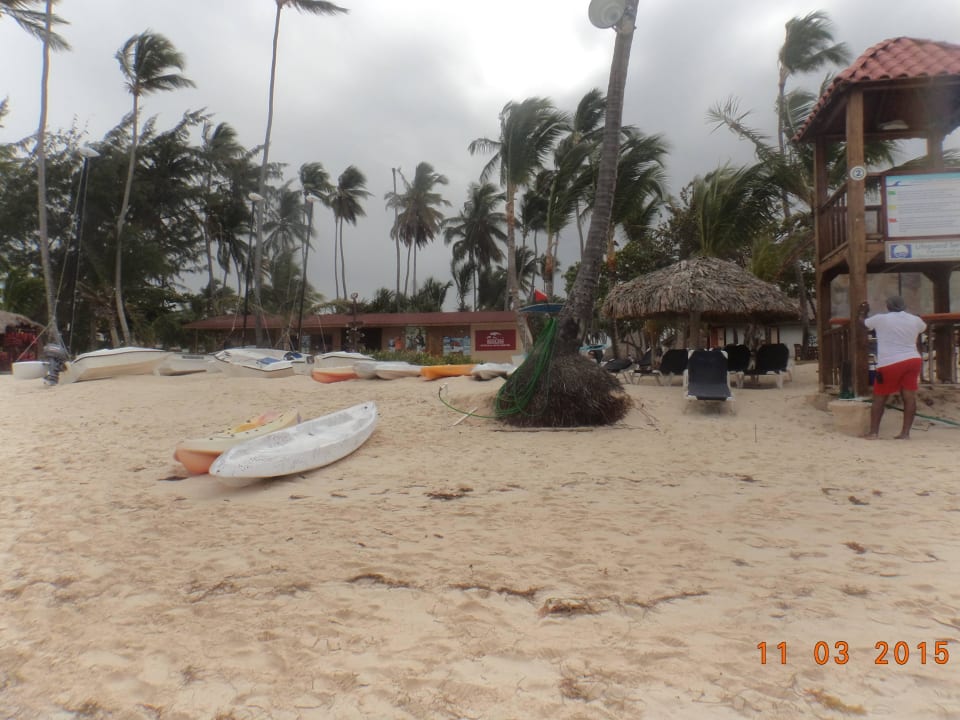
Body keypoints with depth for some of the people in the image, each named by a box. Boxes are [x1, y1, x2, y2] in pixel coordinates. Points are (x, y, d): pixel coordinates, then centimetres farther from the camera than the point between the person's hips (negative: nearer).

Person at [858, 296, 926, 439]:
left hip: (889, 363, -3)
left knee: (879, 398, 5)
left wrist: (863, 313, 39)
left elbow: (863, 322, 18)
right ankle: (905, 432, 0)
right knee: (909, 397, 2)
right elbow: (924, 327, 35)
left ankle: (873, 432, 5)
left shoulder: (880, 319, -1)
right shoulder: (915, 320, 11)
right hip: (913, 360, 4)